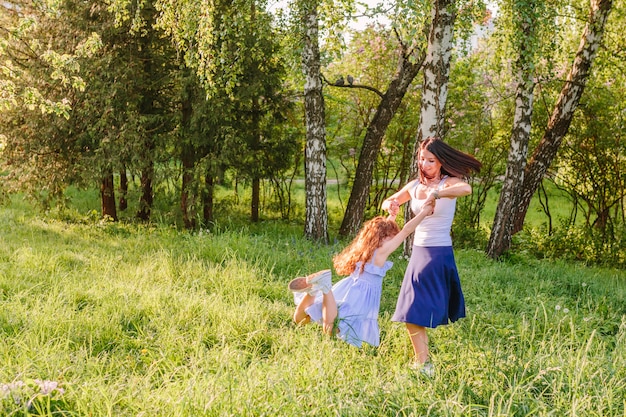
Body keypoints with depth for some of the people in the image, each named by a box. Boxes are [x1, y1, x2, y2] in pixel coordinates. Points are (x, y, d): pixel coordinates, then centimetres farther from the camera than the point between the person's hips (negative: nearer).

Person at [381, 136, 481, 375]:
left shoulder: (449, 183, -10)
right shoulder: (414, 186, 8)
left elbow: (466, 189, -33)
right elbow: (387, 203, 20)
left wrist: (435, 194, -38)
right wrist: (391, 204, -4)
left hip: (439, 254, -7)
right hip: (418, 252, 7)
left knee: (415, 312, -9)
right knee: (411, 313, 9)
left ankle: (423, 364, 0)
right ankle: (422, 361, 19)